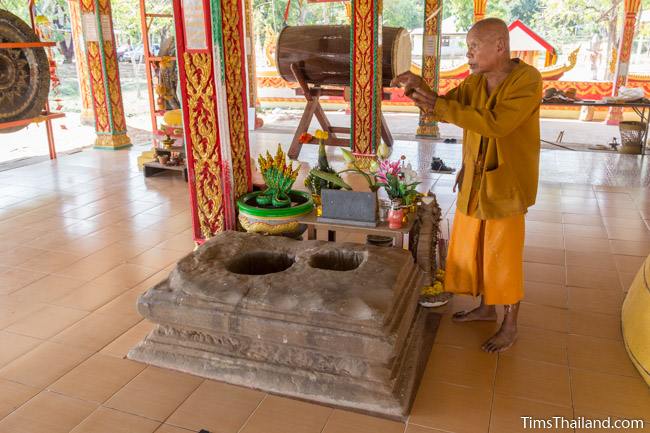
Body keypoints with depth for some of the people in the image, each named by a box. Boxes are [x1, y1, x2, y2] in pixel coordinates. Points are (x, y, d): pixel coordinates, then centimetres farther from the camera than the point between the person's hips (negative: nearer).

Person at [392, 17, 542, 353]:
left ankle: (510, 325, 22)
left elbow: (495, 123, -30)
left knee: (504, 255, 3)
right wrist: (418, 86, -19)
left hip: (506, 183, -7)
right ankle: (486, 308, 37)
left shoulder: (528, 79, -19)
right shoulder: (475, 80, 3)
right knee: (472, 247, 16)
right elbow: (443, 107, 1)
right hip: (475, 179, 7)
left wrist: (437, 104, -31)